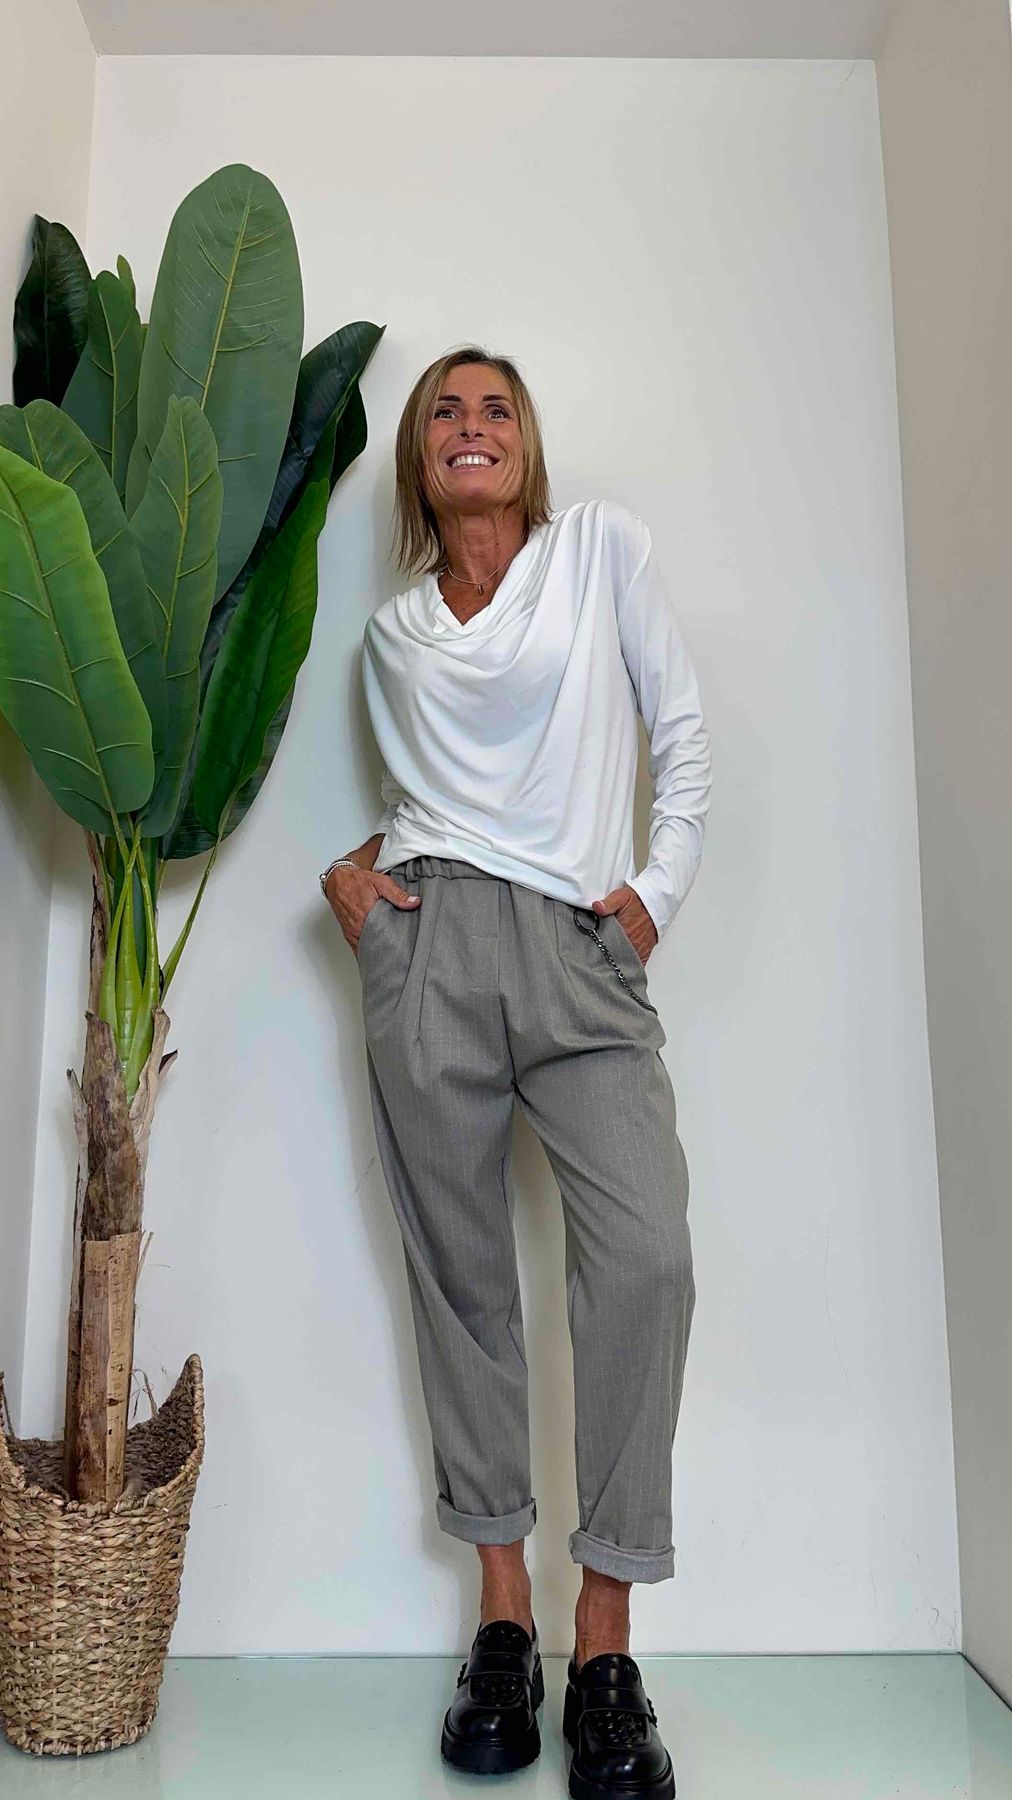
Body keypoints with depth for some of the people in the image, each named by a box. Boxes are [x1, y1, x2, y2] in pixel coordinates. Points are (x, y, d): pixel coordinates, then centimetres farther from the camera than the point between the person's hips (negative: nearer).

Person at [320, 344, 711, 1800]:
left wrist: (659, 887, 0)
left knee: (646, 1247, -19)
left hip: (586, 947, -2)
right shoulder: (392, 632, 19)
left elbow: (682, 730, 9)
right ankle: (504, 1618, 15)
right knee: (461, 1270, 2)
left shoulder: (604, 547, 12)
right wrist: (353, 868, 7)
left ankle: (604, 1640, -3)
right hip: (431, 941, 2)